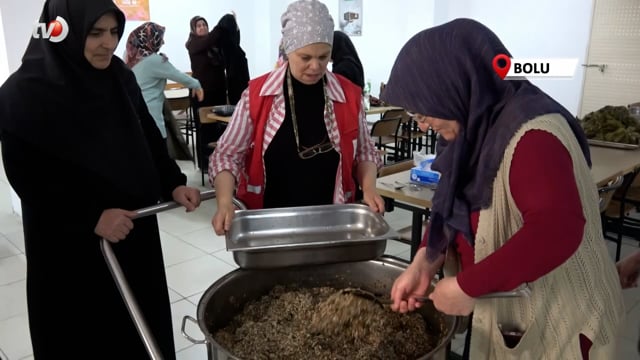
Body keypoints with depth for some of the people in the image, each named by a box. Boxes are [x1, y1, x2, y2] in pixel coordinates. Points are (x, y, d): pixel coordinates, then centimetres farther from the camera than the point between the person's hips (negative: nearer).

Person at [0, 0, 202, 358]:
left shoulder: (120, 76, 1)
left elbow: (149, 138, 8)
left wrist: (173, 183, -5)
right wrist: (91, 218, -23)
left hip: (134, 227, 5)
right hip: (69, 245, -4)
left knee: (143, 321, 16)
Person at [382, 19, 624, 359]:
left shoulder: (531, 134, -27)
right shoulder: (474, 128, 2)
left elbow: (558, 230, -37)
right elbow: (454, 207, 6)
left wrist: (466, 286, -31)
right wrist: (424, 262, -10)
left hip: (556, 322, -8)